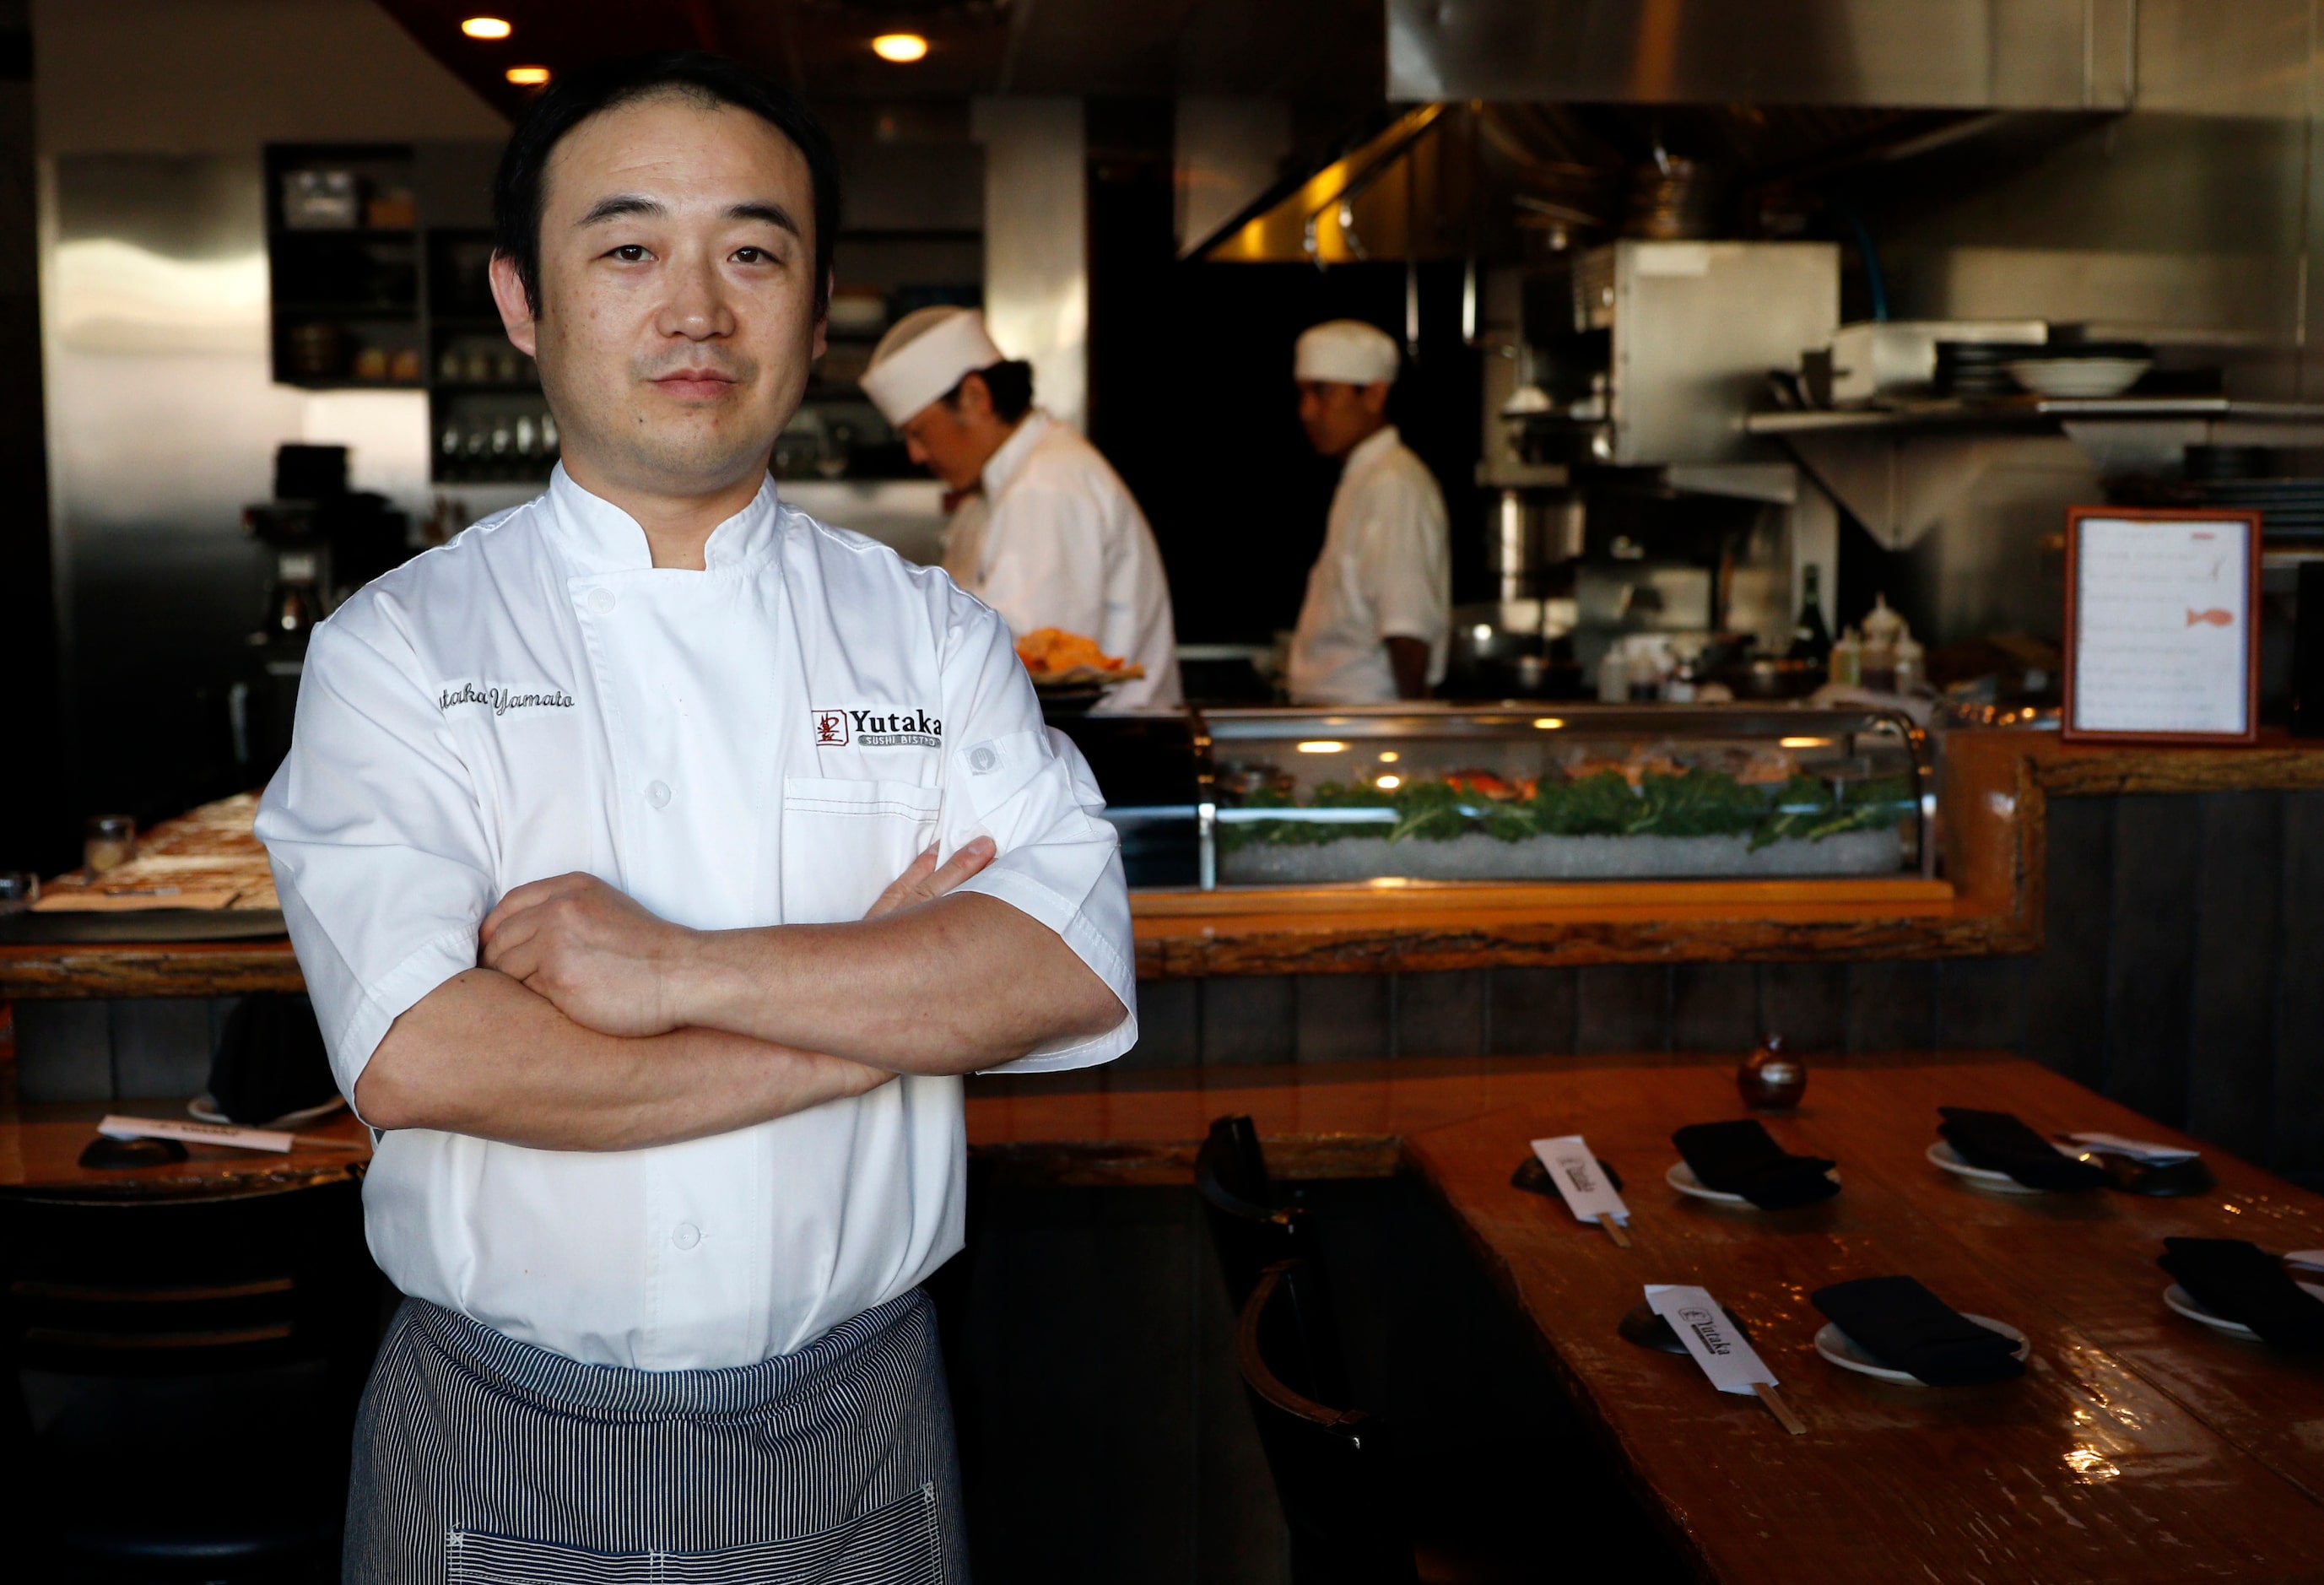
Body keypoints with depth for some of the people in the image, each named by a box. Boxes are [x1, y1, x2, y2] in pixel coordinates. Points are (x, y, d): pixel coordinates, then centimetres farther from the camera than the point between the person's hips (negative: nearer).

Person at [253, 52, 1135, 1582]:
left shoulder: (931, 634, 0)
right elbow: (418, 1058, -20)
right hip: (509, 1449, -1)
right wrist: (879, 1014, -18)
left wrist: (680, 970, -22)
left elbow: (1080, 969, -14)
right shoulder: (401, 647, -7)